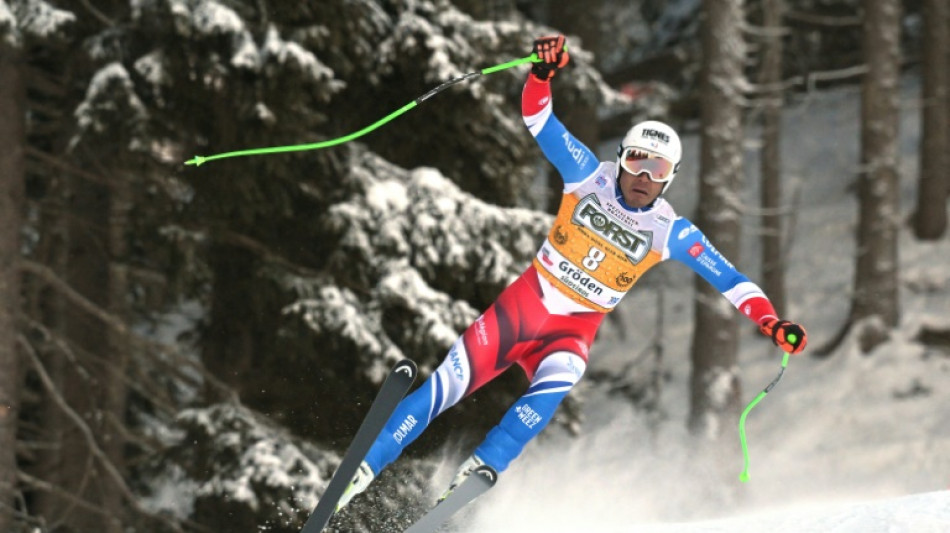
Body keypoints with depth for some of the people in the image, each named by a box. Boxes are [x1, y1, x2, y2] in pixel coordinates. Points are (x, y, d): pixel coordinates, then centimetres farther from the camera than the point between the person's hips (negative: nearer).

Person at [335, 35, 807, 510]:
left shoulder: (670, 233, -7)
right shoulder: (588, 177, -7)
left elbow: (726, 278, -9)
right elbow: (539, 121, -13)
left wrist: (769, 320, -25)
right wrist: (541, 76, -34)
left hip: (574, 329, 0)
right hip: (524, 304, 0)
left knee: (554, 385, -34)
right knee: (447, 385, -9)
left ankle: (479, 471, -36)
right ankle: (365, 467, -3)